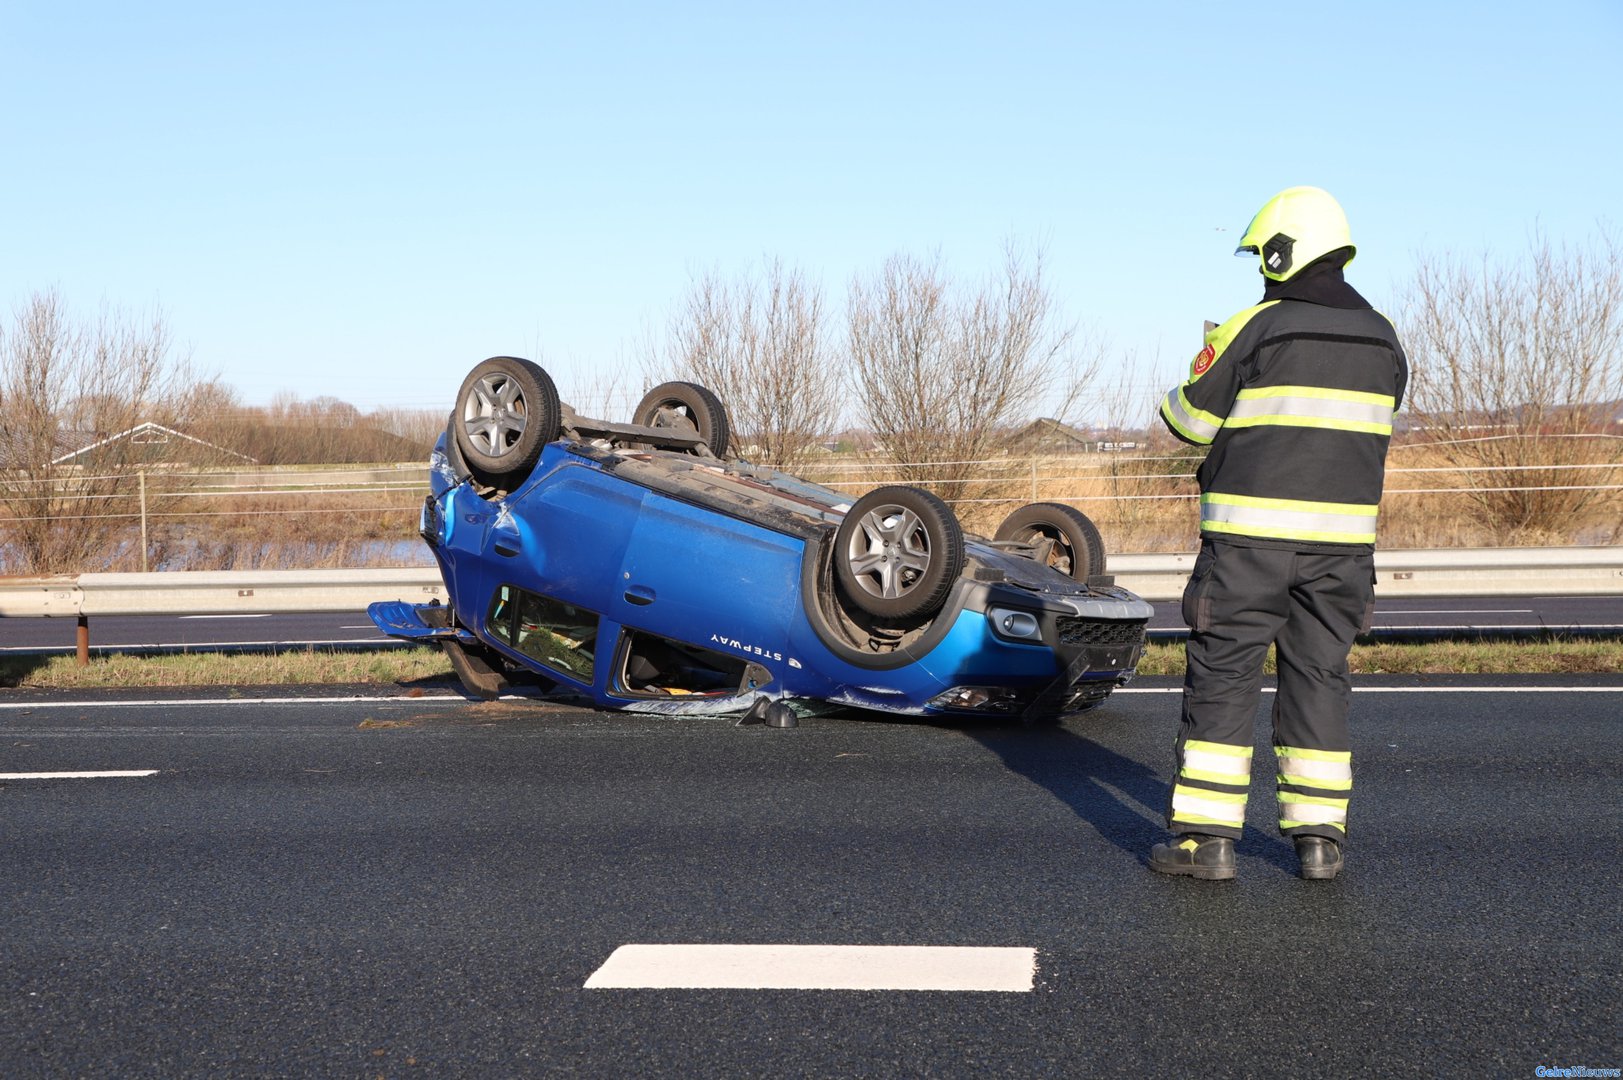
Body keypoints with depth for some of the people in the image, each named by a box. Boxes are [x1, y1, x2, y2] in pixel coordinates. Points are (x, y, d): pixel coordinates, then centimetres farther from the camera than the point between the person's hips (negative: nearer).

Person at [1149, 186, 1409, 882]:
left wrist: (1210, 366, 18)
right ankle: (1319, 837, 12)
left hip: (1250, 536, -5)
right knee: (1318, 676, 11)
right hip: (1342, 535, 5)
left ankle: (1207, 837, 1)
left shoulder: (1254, 329, -9)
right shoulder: (1382, 338, 8)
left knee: (1223, 675, 2)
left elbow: (1189, 420, -3)